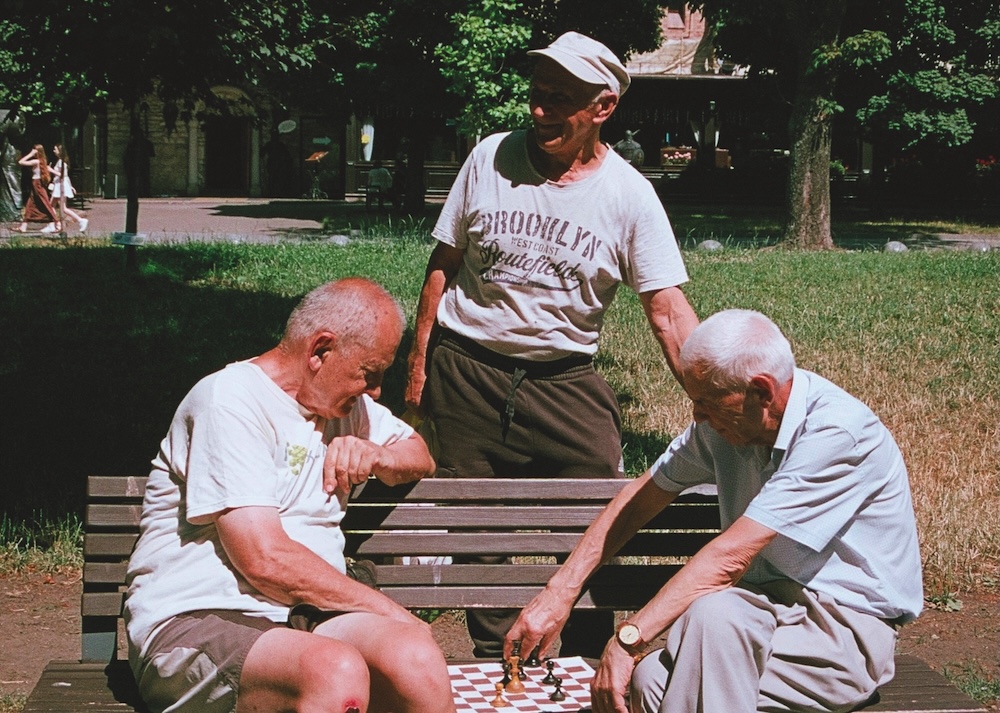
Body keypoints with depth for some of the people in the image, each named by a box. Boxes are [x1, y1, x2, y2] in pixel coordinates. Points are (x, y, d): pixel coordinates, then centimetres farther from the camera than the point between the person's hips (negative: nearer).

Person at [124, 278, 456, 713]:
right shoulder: (231, 400, -10)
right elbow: (265, 560, -18)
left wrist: (375, 456, 7)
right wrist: (387, 610, -8)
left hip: (303, 618, 7)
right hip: (194, 623, -7)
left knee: (418, 660, -26)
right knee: (338, 672, -38)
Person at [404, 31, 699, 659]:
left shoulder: (628, 194, -7)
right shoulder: (491, 158, -2)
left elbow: (669, 311, -10)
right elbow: (444, 264, 7)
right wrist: (419, 361, 6)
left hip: (564, 381, -1)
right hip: (465, 371, 1)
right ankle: (497, 668, 24)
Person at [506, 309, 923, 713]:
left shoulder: (838, 432, -23)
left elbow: (730, 557, -27)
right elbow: (642, 497, 11)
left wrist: (628, 639, -27)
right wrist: (559, 591, 5)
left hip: (848, 627, -5)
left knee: (713, 614, -35)